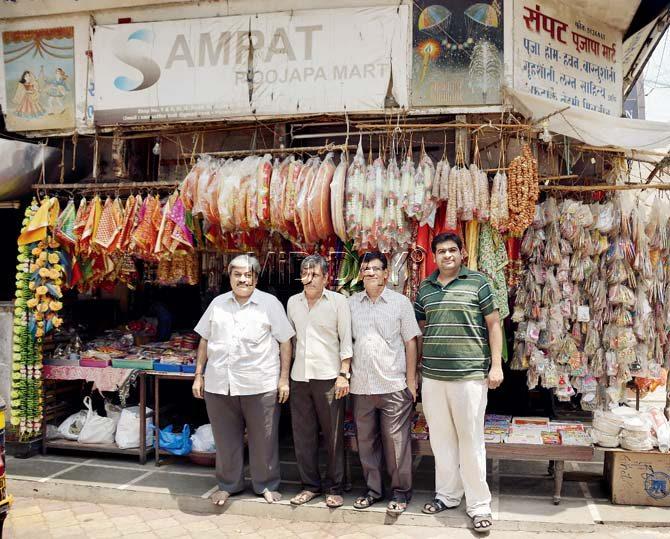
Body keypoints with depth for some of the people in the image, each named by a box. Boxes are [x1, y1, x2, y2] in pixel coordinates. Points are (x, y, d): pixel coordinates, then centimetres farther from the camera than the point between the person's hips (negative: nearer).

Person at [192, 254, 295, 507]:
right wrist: (198, 375, 11)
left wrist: (284, 379, -4)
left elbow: (285, 342, 0)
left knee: (263, 439, 6)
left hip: (259, 385, -3)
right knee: (225, 439, 12)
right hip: (218, 384, 3)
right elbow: (204, 341, 16)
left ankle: (266, 485, 24)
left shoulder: (270, 303, 0)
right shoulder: (218, 303, 11)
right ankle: (228, 484, 29)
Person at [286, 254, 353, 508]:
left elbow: (346, 340, -3)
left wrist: (343, 374, -10)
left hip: (328, 377, -4)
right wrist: (285, 374, 14)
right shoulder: (293, 302, 10)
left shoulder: (338, 301, -3)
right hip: (299, 377, 4)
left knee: (334, 435, 2)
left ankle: (334, 488, 15)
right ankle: (310, 485, 22)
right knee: (303, 435, 8)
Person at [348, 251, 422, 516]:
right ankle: (373, 489, 27)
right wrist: (346, 375, 6)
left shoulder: (400, 302, -1)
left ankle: (400, 492, 16)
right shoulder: (351, 303, 7)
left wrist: (411, 381, -3)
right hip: (361, 385, 3)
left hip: (393, 385, -3)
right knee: (366, 441, 12)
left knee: (396, 441, 2)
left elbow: (410, 343, 1)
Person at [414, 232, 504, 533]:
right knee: (440, 438, 12)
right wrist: (416, 369, 13)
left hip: (470, 375, -4)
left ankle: (479, 505, 12)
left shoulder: (477, 282, -1)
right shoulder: (425, 288, 10)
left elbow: (493, 324, 0)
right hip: (432, 376, 4)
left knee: (470, 440, 1)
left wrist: (496, 365, -6)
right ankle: (447, 494, 28)